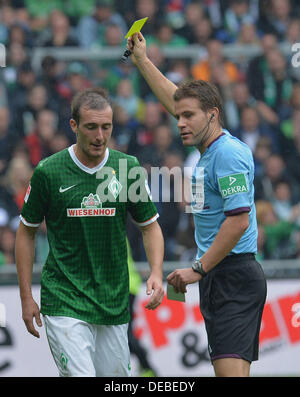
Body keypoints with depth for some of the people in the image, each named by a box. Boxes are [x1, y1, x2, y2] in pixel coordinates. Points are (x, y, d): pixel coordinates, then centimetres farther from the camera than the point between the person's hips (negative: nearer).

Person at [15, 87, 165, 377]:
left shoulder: (127, 168, 1)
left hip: (114, 303, 4)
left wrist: (156, 274, -7)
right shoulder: (48, 171, -6)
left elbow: (150, 226, 11)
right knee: (80, 375, -18)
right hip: (64, 303, -4)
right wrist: (26, 296, 2)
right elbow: (26, 231, 5)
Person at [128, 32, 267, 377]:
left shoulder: (228, 154, -14)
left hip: (232, 278, -10)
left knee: (231, 370, -20)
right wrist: (141, 60, 37)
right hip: (219, 280, 10)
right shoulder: (211, 148, 15)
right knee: (231, 374, 7)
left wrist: (198, 269, -18)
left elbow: (239, 220, -21)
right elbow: (174, 99, 31)